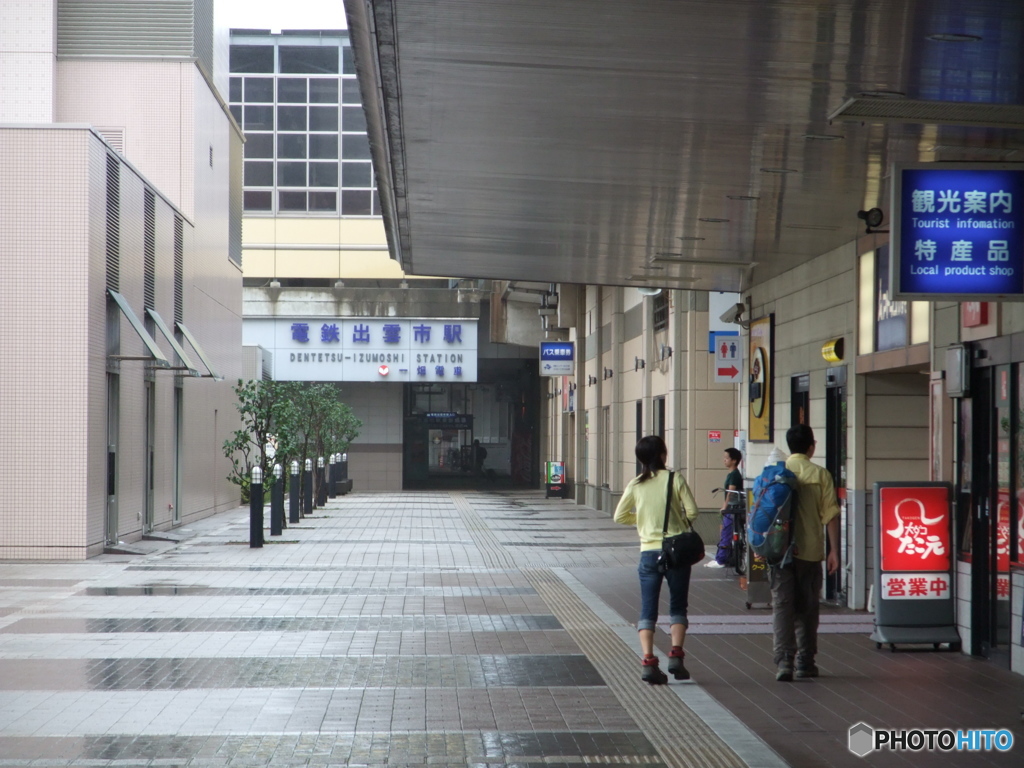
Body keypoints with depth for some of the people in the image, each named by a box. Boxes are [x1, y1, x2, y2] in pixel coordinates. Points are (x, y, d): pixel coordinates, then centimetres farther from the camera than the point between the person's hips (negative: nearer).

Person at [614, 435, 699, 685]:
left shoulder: (635, 484, 1)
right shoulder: (675, 479, -6)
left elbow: (620, 516, 5)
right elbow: (692, 511, -8)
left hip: (649, 552, 1)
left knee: (647, 609, 5)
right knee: (678, 607, 12)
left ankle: (648, 661, -8)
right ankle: (675, 656, -3)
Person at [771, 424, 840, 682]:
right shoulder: (820, 474, -3)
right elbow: (830, 515, -5)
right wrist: (834, 550, 0)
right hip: (810, 551, 0)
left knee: (782, 605, -1)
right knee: (807, 608, 11)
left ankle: (784, 661, -13)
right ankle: (805, 662, 15)